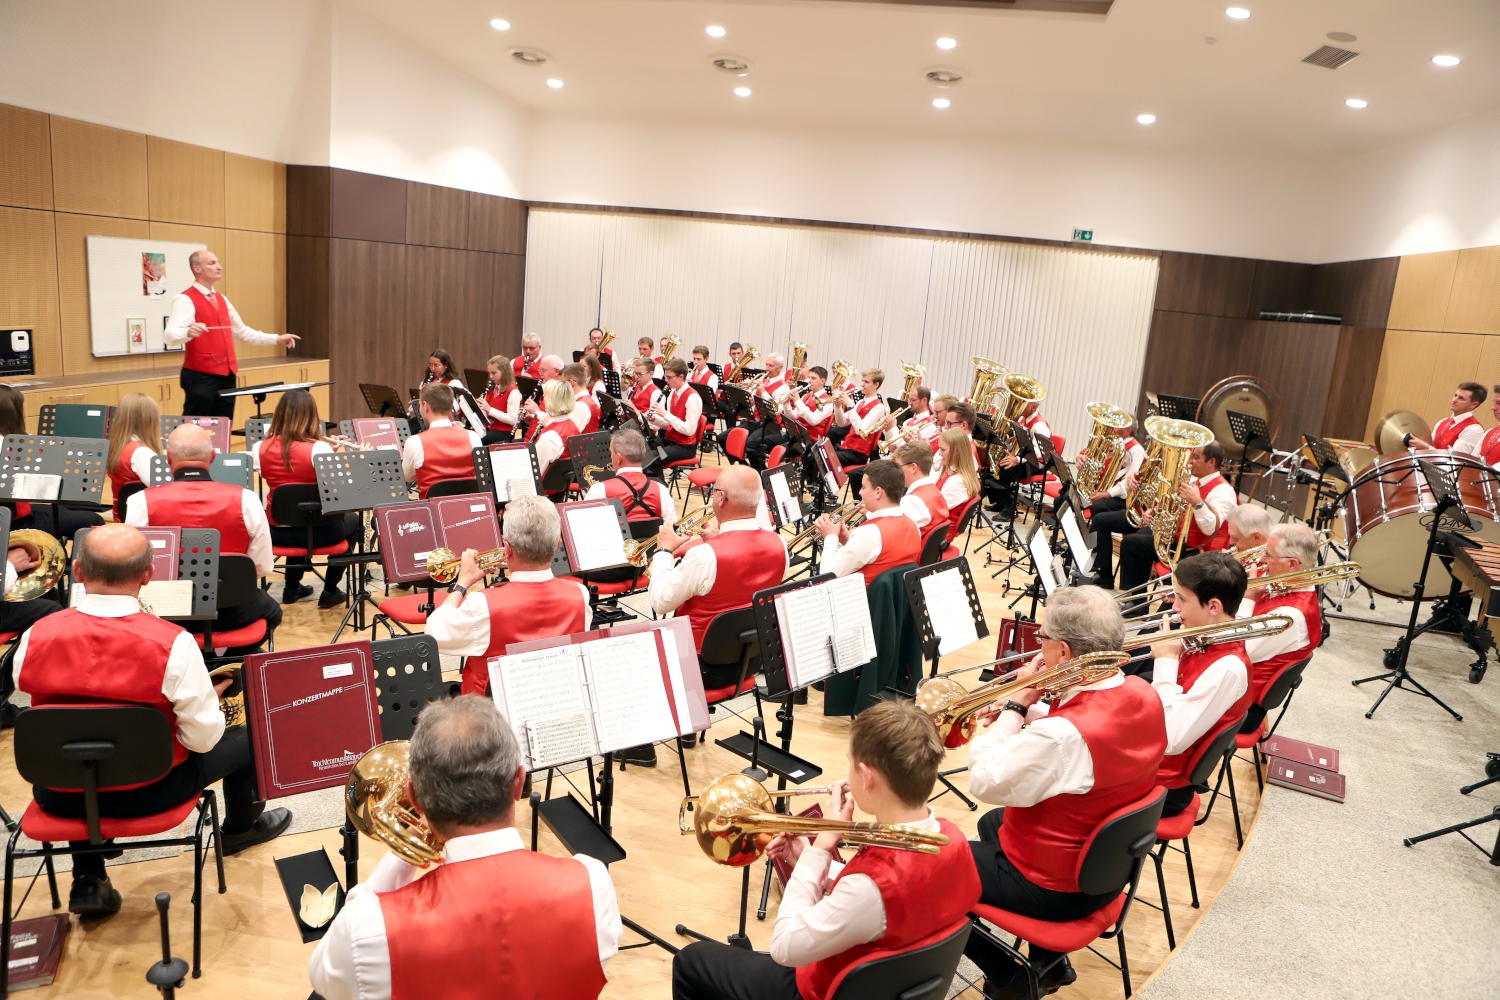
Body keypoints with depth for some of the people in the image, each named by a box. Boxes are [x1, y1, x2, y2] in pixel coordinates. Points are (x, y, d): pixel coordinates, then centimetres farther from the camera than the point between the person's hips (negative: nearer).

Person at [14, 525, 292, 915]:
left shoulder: (35, 637, -15)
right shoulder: (172, 644, -26)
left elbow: (48, 711, 3)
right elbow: (203, 739, -18)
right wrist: (209, 701, 2)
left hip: (60, 797, 4)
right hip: (147, 793, -3)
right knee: (247, 737, 21)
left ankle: (87, 880, 32)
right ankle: (241, 826, 49)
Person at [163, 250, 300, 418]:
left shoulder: (221, 299, 16)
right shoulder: (185, 300, -10)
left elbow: (242, 331, 27)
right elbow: (169, 336, -22)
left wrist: (277, 339, 24)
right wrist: (188, 332, -43)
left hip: (226, 375, 8)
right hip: (200, 377, -8)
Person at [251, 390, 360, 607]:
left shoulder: (260, 449, -6)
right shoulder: (319, 449, -20)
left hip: (276, 531, 4)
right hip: (317, 531, -4)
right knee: (351, 519, 30)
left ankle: (291, 587, 40)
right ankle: (330, 591, 26)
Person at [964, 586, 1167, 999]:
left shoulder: (1064, 735, -38)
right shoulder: (1144, 695, -11)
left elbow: (984, 782, -26)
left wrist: (1017, 703, -20)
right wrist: (1027, 711, -5)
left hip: (1054, 887, -8)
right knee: (991, 824, 32)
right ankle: (1050, 962, 36)